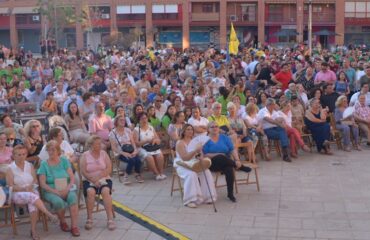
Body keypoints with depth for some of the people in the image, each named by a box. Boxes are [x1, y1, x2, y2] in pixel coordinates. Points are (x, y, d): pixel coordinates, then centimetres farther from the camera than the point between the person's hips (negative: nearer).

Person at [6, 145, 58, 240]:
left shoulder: (30, 166, 11)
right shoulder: (10, 168, 0)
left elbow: (35, 181, 13)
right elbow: (10, 186, -4)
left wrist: (31, 187, -9)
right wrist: (23, 189, -16)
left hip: (32, 192, 3)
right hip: (17, 195, -3)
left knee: (33, 204, -32)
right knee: (32, 196, -36)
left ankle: (33, 230, -23)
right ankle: (49, 215, -41)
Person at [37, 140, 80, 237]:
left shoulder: (64, 161, 8)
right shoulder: (44, 164, 3)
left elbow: (72, 178, 3)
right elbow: (43, 184, -4)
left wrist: (67, 189, -17)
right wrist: (56, 192, -17)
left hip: (66, 189, 1)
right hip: (51, 191, -1)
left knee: (73, 197, -32)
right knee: (58, 201, -33)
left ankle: (74, 226, -29)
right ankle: (62, 222, -3)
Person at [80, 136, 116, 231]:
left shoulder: (104, 153, 6)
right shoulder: (85, 155, 2)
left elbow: (109, 169, -2)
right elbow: (83, 172, -6)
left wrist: (98, 177, -15)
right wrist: (93, 181, -18)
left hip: (104, 179, 1)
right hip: (89, 180, -1)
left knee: (105, 191, -31)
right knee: (90, 191, -33)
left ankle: (110, 218, -30)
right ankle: (89, 219, -23)